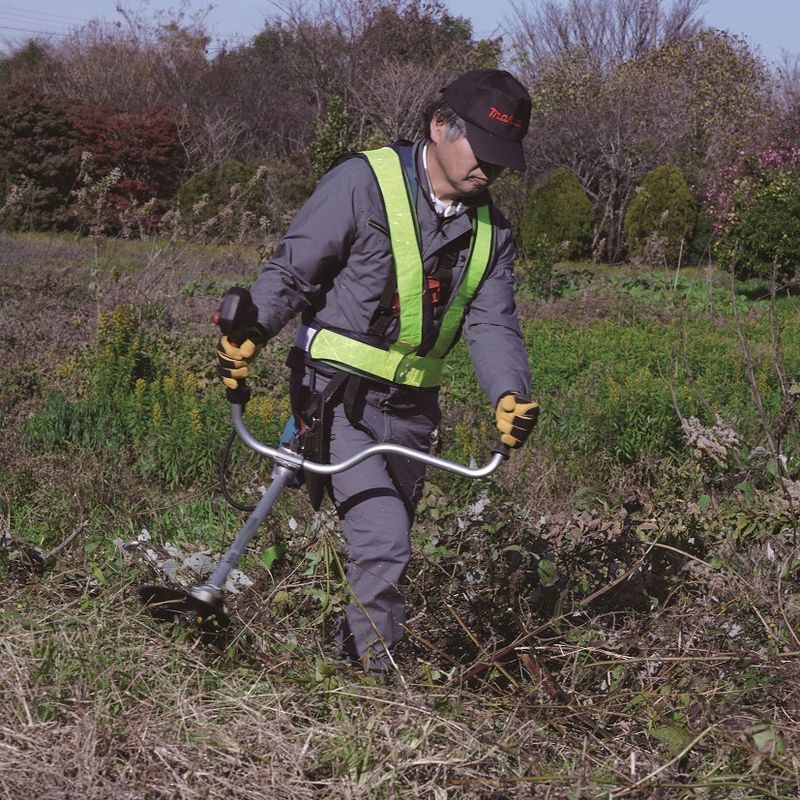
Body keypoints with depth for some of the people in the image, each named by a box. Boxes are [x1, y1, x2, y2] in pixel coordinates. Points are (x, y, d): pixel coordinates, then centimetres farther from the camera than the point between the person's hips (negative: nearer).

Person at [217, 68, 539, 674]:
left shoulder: (491, 231, 8)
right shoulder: (364, 183, -10)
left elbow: (492, 324, -1)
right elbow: (291, 271, -9)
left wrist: (510, 395, -20)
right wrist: (250, 334, -27)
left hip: (411, 413, 6)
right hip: (339, 400, -6)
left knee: (385, 549, 15)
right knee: (384, 544, -17)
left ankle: (347, 660, 31)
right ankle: (377, 671, -4)